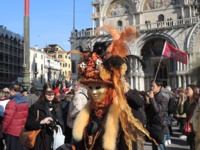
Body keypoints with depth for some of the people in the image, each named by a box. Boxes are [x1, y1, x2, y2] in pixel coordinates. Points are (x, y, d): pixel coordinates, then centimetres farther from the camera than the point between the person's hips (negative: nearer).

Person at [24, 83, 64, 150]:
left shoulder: (57, 106, 12)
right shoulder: (35, 107, -2)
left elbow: (61, 124, 16)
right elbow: (27, 125, -6)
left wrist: (57, 128, -6)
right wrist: (41, 122, -20)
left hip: (54, 141, 4)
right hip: (40, 142, -4)